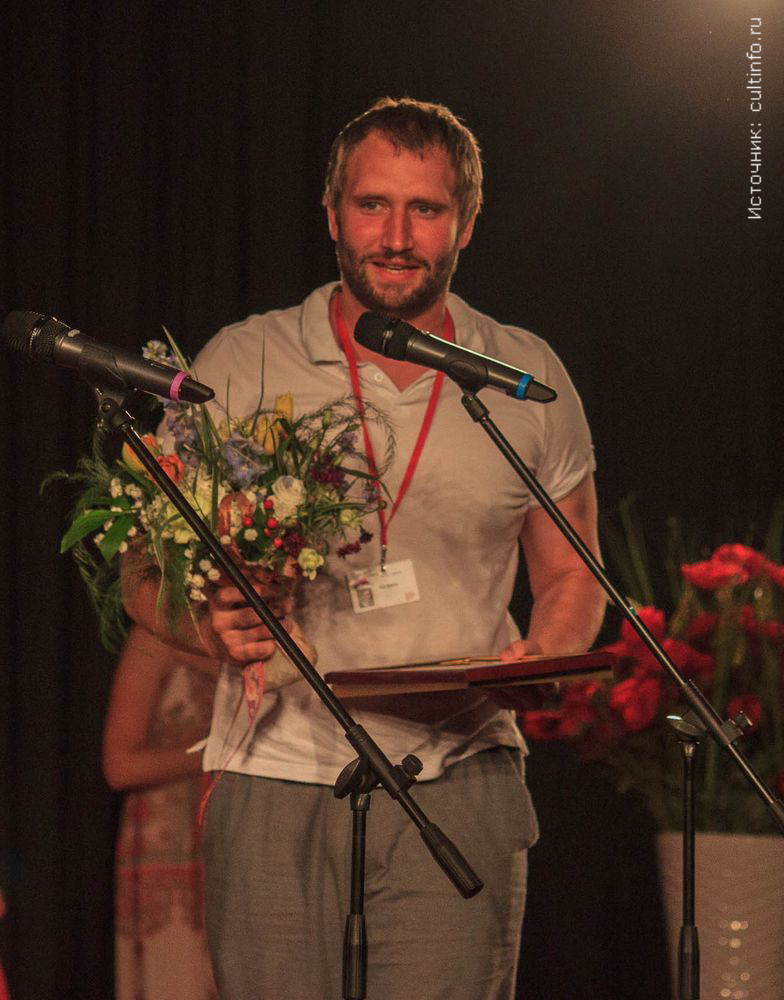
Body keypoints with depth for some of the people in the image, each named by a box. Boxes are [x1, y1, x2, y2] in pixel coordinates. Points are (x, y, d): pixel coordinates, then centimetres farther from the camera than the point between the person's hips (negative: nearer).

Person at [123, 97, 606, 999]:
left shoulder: (529, 379, 10)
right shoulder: (240, 366, 6)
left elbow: (571, 577, 18)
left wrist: (538, 657, -4)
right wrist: (211, 625, -15)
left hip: (457, 783, 0)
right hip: (277, 781, 0)